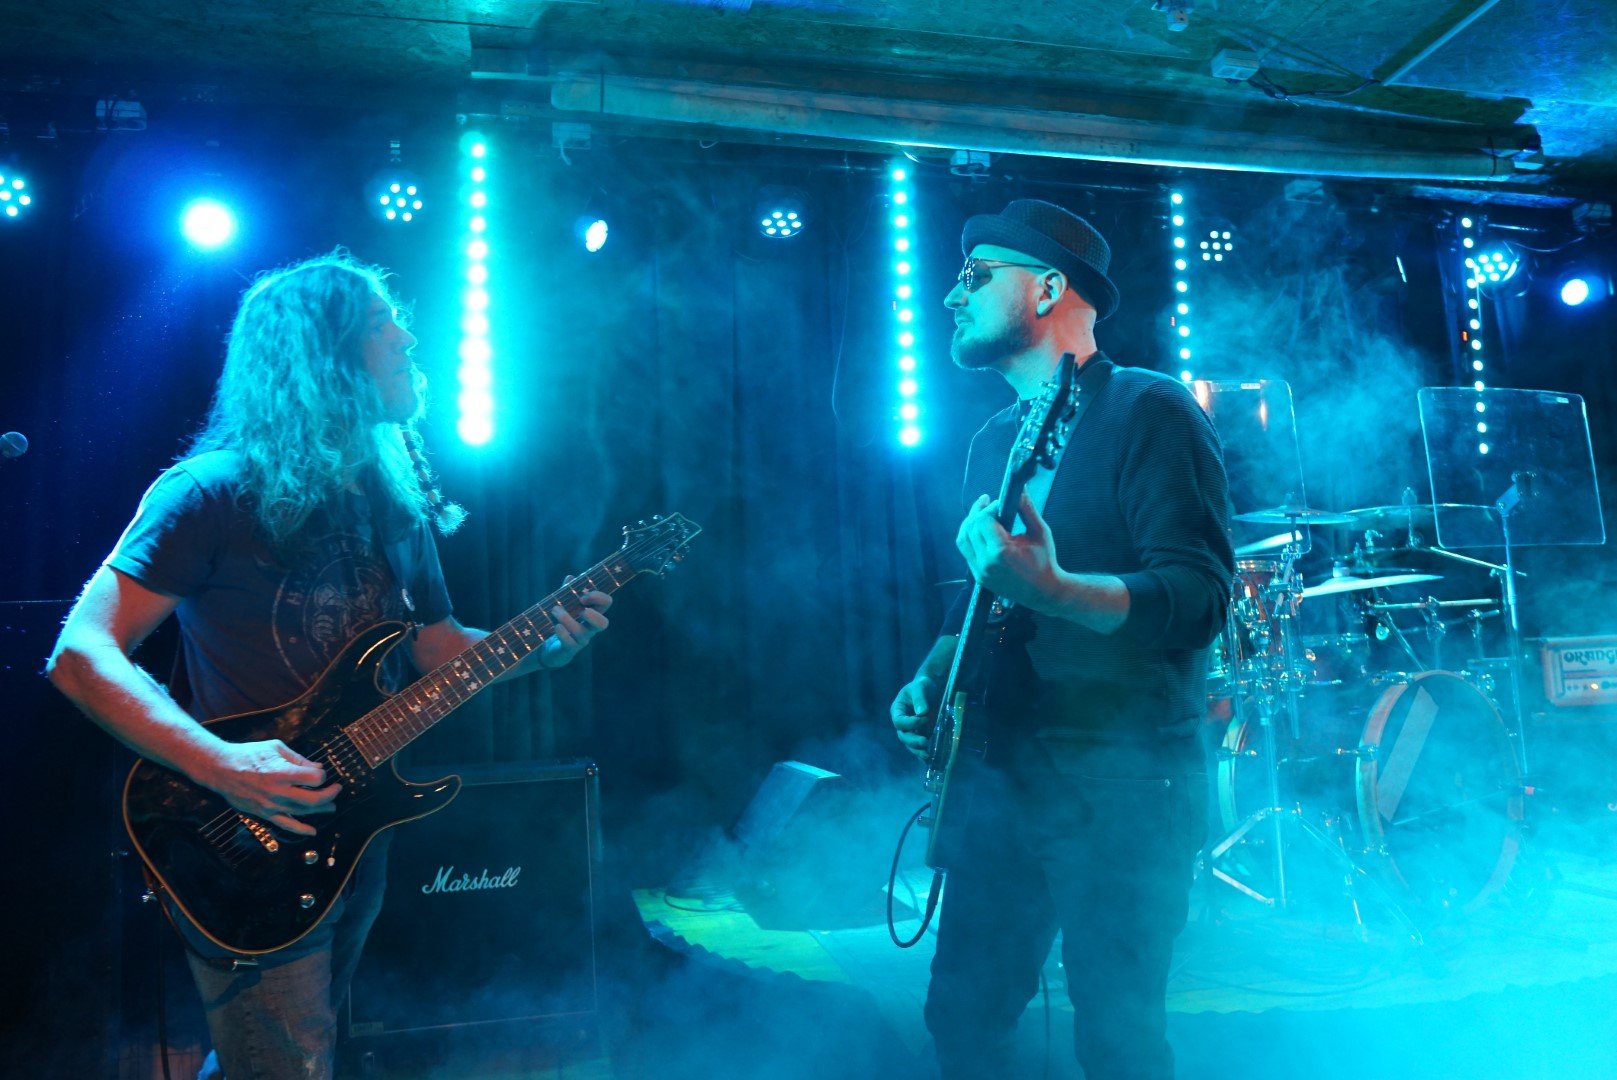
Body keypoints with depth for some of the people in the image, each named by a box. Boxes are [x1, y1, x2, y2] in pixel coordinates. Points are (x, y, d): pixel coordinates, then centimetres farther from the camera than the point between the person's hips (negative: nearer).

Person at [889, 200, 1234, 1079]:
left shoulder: (1146, 411, -9)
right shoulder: (995, 439, 14)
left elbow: (1200, 596, -18)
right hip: (1004, 776, 7)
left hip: (1122, 784, -7)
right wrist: (932, 678, 5)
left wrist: (1047, 587, -32)